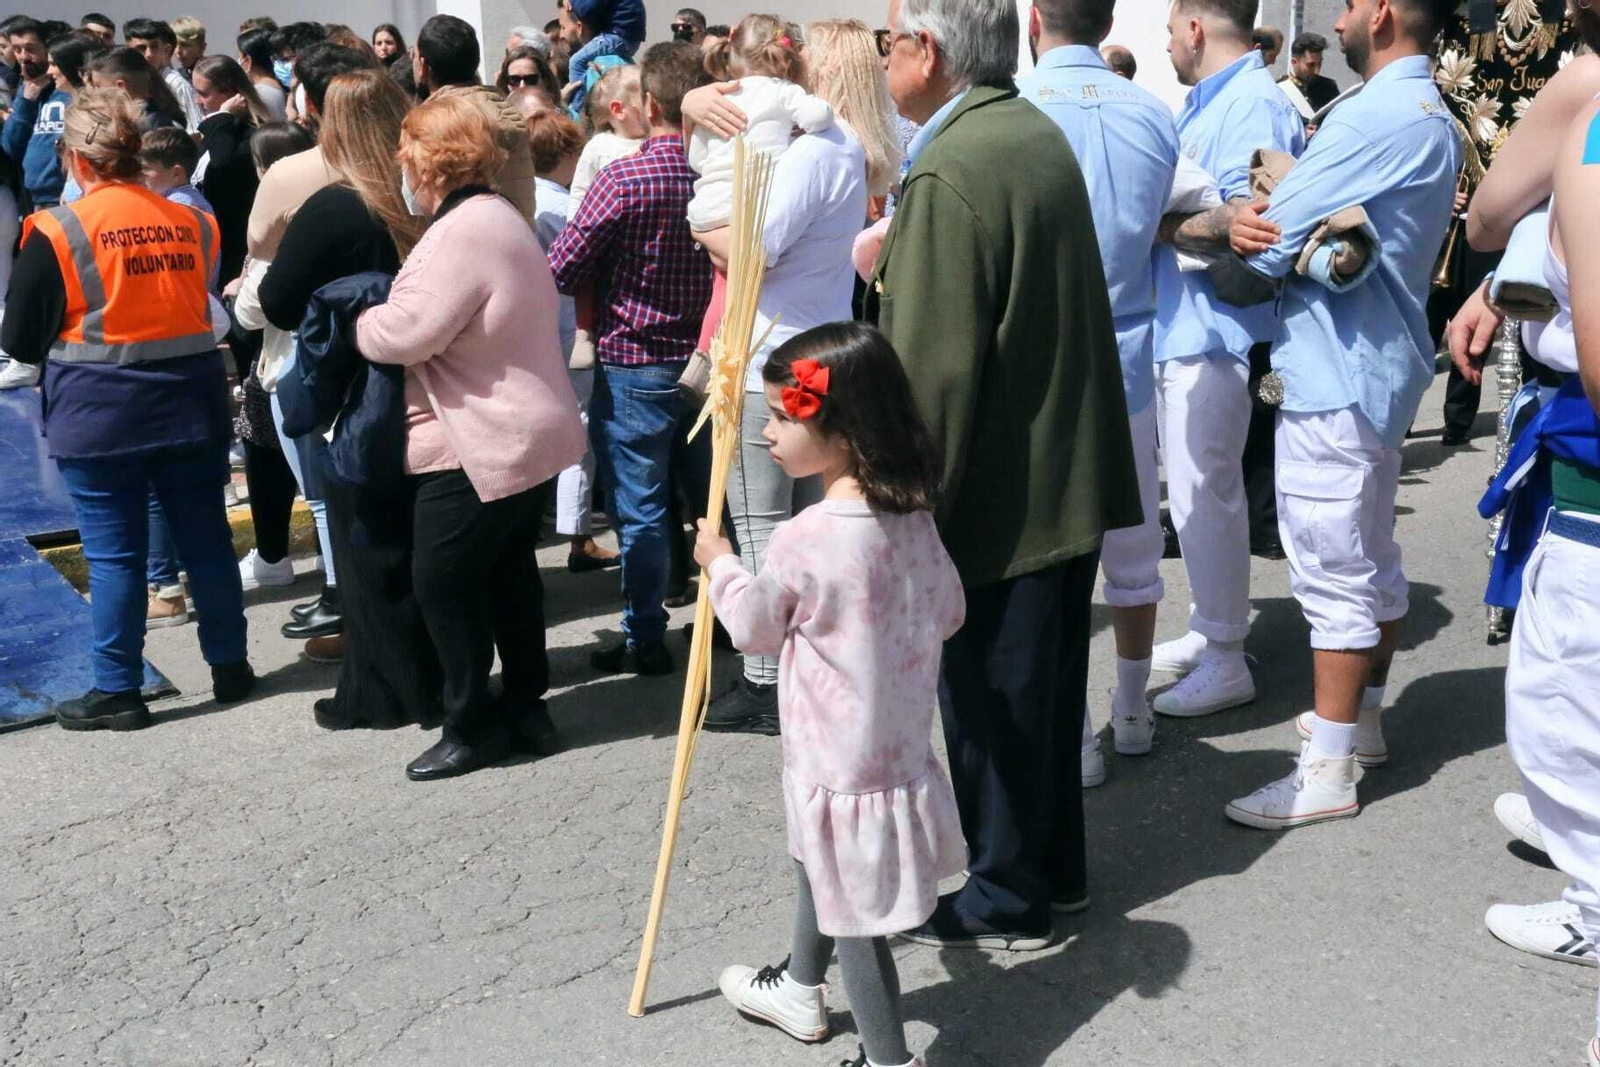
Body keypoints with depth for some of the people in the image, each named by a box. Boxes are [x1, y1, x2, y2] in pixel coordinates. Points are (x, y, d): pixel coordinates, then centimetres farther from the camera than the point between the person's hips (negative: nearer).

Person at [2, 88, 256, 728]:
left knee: (114, 554, 5)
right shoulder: (192, 223, 2)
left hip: (97, 413, -4)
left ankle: (117, 692, 13)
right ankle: (230, 667, 24)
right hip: (192, 401, 4)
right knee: (206, 539, 13)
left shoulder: (58, 232, -10)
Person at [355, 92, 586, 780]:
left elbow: (405, 332, -24)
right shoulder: (495, 215, 14)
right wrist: (379, 313, 8)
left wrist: (353, 321, -5)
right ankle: (525, 704, 27)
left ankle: (472, 728, 7)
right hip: (525, 434, 11)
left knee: (443, 580, -1)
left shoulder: (463, 231, -20)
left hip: (483, 446, -11)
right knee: (508, 570, 17)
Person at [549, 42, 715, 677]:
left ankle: (645, 642, 12)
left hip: (633, 363, -5)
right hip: (704, 358, 5)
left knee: (639, 508, 4)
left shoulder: (624, 179, -18)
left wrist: (611, 270, 6)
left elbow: (562, 271, -13)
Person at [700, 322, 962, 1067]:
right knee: (820, 871, 30)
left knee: (855, 918, 5)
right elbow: (948, 613, 8)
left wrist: (721, 565, 10)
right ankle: (799, 990, 51)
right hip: (897, 745, 9)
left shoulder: (803, 540, -25)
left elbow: (755, 626, -7)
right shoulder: (913, 516, -4)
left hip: (841, 766, -9)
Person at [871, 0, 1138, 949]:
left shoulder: (949, 175, -21)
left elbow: (934, 370, -23)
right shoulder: (1042, 136, 9)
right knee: (1046, 685, 20)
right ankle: (1054, 867, 35)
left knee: (990, 700, 6)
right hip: (1071, 474, 9)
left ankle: (1004, 902, 21)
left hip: (1001, 497, -9)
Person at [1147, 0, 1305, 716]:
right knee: (1193, 487, 17)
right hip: (1179, 326, 10)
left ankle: (1226, 662, 6)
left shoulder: (1254, 104, -15)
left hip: (1216, 329, -10)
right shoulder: (1205, 102, 16)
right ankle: (1209, 629, 30)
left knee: (1203, 492, -5)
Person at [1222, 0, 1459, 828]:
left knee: (1333, 570, -6)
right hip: (1383, 364, 10)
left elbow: (1272, 245, -20)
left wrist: (1237, 225, 1)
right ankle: (1363, 713, 32)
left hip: (1336, 374, -10)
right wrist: (1259, 222, -11)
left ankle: (1327, 772, 0)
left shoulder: (1375, 116, -19)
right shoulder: (1432, 117, 14)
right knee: (1372, 557, 18)